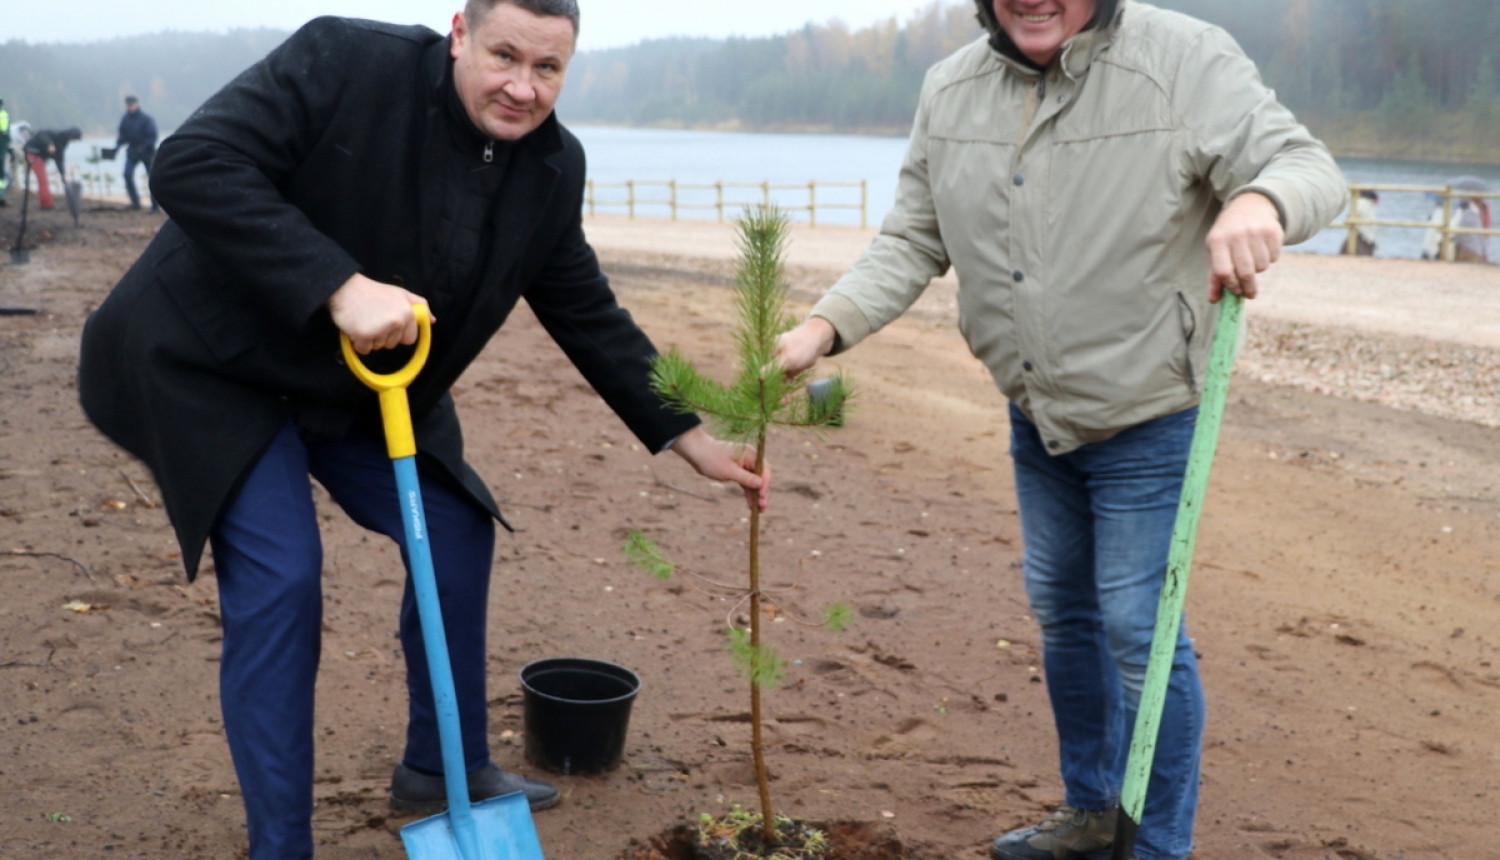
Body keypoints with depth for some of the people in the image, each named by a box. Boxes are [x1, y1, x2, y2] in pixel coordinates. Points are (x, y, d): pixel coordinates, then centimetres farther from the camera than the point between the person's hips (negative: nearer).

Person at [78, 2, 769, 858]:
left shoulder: (552, 168, -6)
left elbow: (589, 316, 3)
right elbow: (192, 166, -31)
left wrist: (694, 439, -2)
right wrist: (340, 288, -38)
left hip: (371, 391, 7)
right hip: (219, 366, -6)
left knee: (458, 534, 7)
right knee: (280, 581, -14)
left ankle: (442, 766, 30)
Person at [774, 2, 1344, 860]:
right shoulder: (950, 91, -3)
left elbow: (1306, 163, -20)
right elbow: (913, 243, 2)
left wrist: (1261, 199, -44)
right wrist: (825, 326, -14)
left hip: (1146, 417, -6)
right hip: (1035, 412, 6)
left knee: (1141, 634, -1)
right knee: (1061, 610, 19)